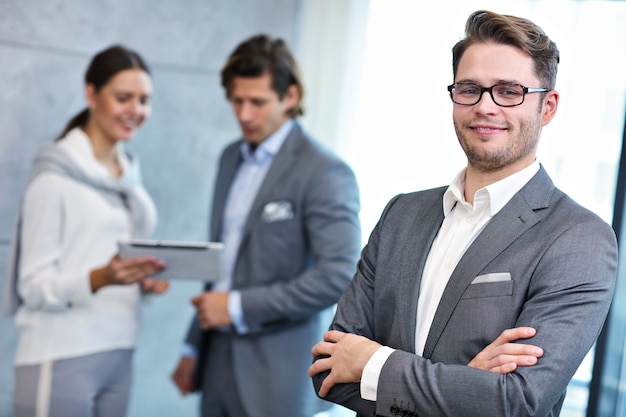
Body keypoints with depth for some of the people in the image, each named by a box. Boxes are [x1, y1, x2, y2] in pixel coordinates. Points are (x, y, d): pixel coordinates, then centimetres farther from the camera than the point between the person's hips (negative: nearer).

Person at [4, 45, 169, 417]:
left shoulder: (129, 175, 14)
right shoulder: (55, 178, -6)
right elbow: (34, 285, -9)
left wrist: (146, 281, 0)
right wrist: (100, 278, -25)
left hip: (119, 355, 6)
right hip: (61, 361, -6)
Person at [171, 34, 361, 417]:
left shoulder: (326, 172, -12)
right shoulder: (232, 158, 11)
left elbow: (339, 276, -20)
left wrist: (239, 305, -17)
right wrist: (194, 347, 18)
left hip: (278, 374, -6)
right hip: (220, 359, 7)